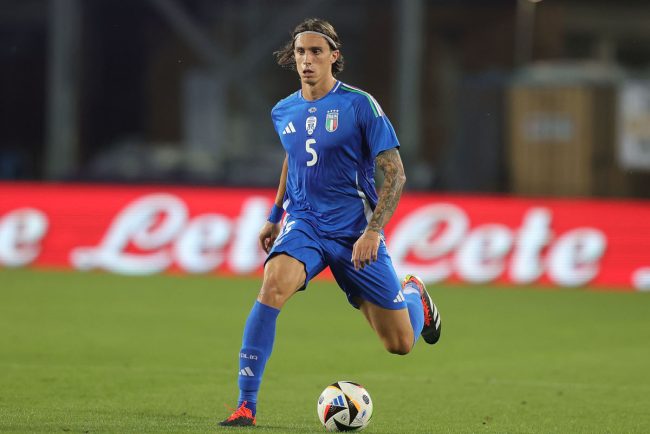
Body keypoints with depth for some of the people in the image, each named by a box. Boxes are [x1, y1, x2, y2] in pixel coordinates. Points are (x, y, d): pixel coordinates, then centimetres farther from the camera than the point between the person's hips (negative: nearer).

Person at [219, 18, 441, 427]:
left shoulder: (360, 105, -11)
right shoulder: (283, 112, 5)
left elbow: (395, 174, -10)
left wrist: (374, 230, -20)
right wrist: (274, 217, 23)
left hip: (355, 233, -2)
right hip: (304, 224, 3)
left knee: (401, 344, 3)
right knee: (274, 284, -31)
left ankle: (413, 294, 42)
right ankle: (246, 406, -29)